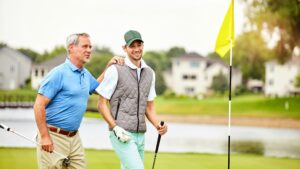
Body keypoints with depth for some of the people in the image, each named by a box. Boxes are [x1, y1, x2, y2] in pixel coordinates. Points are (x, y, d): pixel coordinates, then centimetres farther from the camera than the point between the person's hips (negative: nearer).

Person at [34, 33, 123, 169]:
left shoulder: (85, 74, 12)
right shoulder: (59, 73, -13)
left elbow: (97, 85, 37)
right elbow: (39, 106, -16)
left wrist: (109, 67, 21)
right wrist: (44, 137, -20)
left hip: (74, 137, 8)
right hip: (54, 137, -8)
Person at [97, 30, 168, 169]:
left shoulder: (149, 73, 13)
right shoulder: (115, 70, -6)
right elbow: (102, 104, -4)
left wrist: (158, 125, -1)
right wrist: (115, 128, -16)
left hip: (140, 135, 7)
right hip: (121, 134, -7)